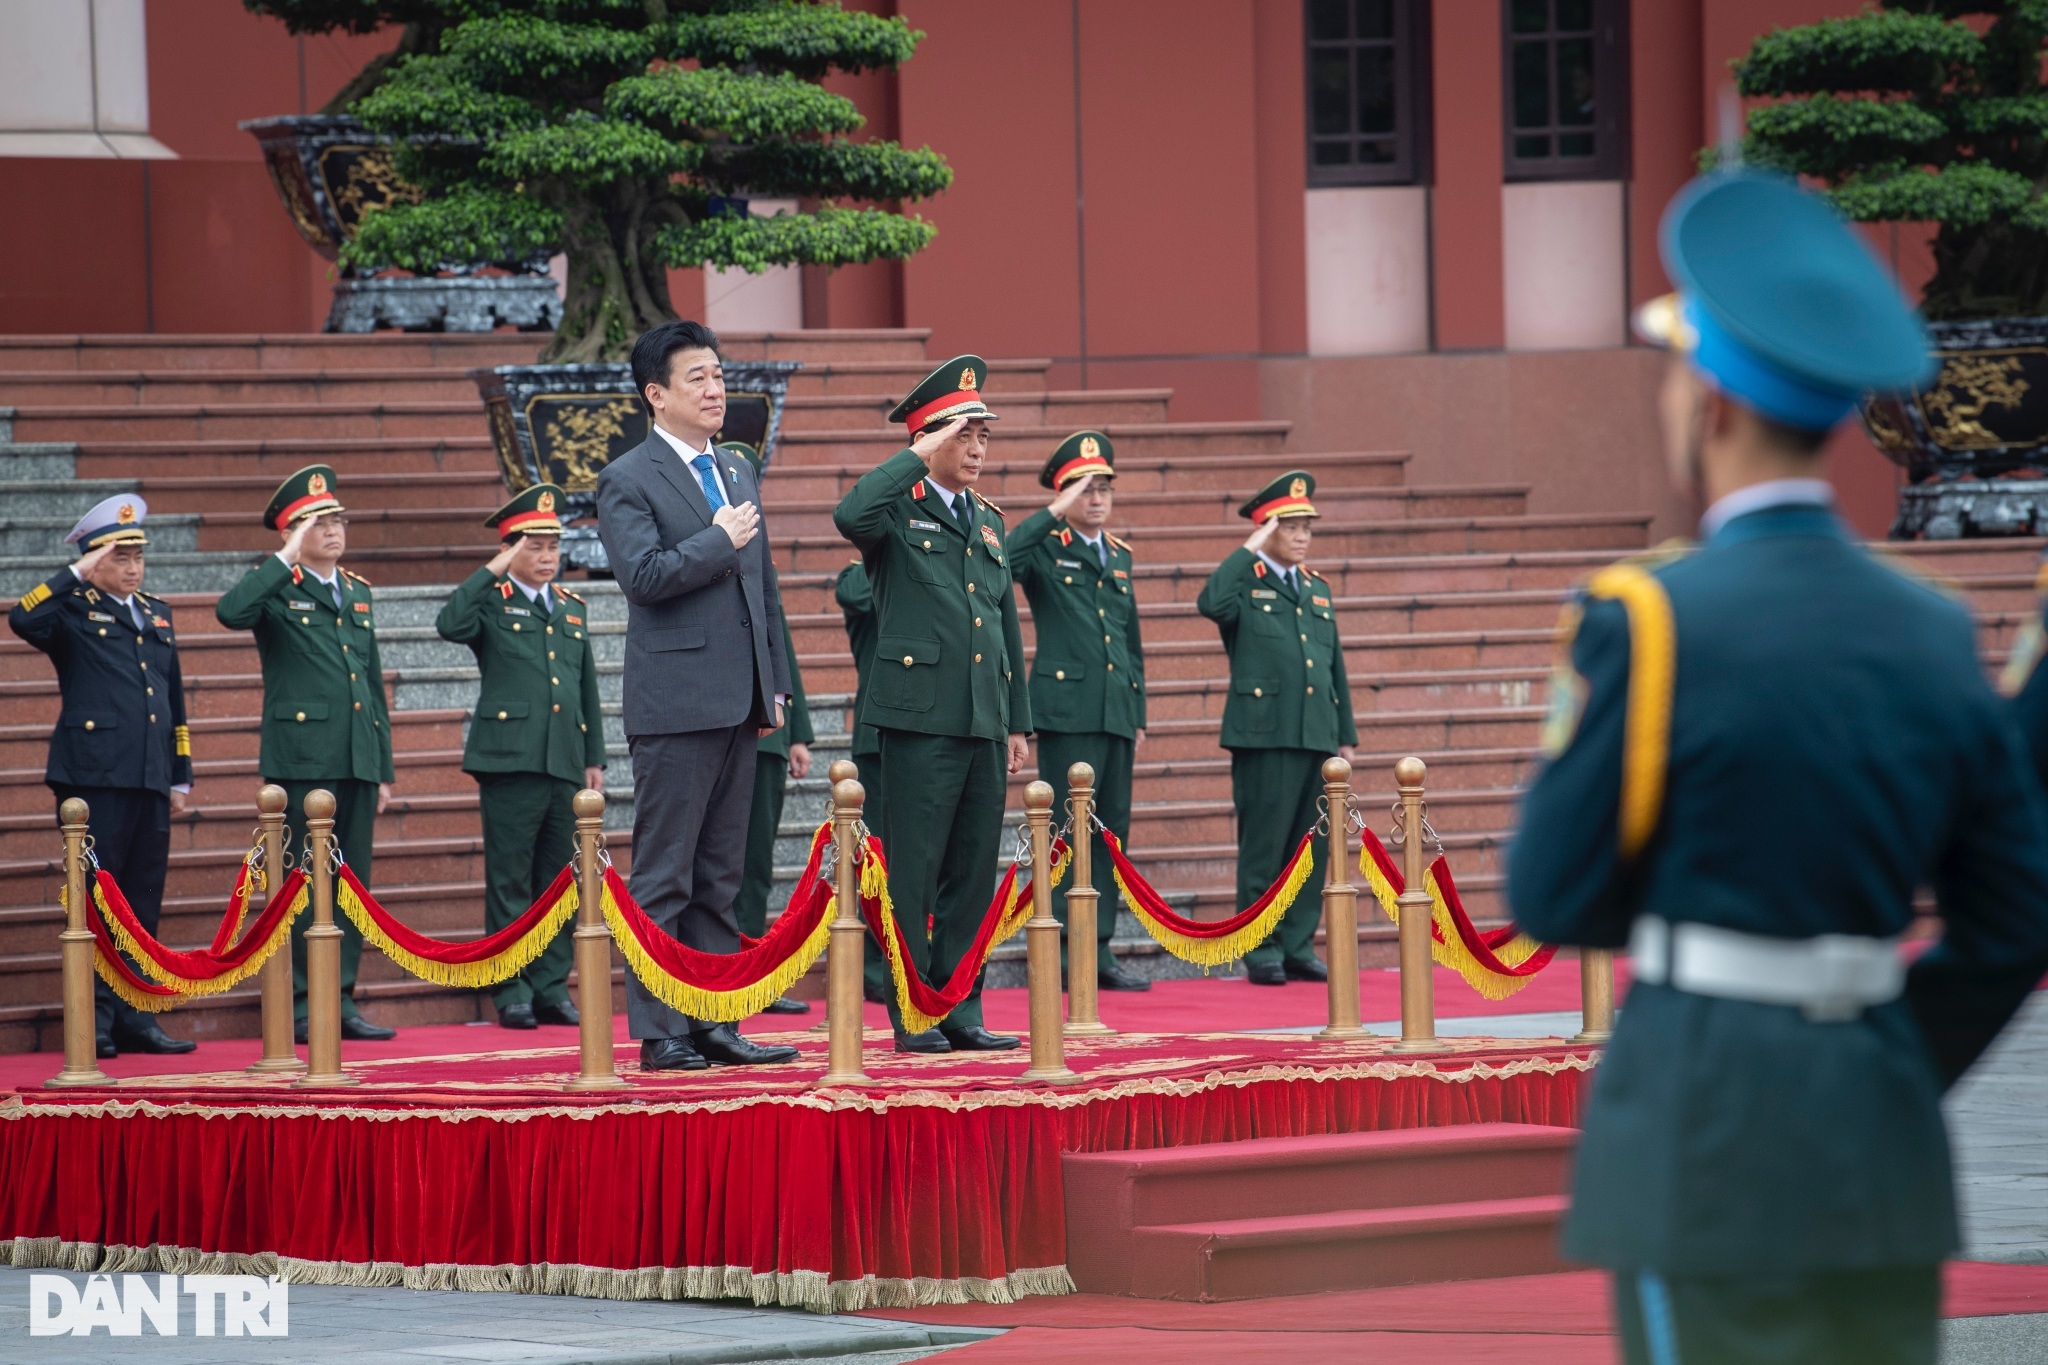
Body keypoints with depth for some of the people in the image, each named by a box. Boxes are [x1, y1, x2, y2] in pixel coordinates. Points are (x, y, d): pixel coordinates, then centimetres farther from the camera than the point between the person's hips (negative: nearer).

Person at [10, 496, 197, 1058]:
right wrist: (77, 575, -17)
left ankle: (135, 1018, 12)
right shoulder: (72, 612, 1)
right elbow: (22, 619, -23)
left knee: (143, 905, 7)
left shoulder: (156, 613, 19)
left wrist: (181, 776, 18)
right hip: (94, 777, -6)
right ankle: (95, 1021, -1)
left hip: (149, 781, 6)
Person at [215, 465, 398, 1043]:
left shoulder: (358, 592, 18)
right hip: (302, 758, -6)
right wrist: (287, 560, -19)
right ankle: (298, 1008, -1)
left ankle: (342, 1001, 11)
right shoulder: (277, 589, -2)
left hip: (357, 760, 6)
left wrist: (384, 768, 18)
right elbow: (229, 612, -26)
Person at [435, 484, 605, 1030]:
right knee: (510, 882, -3)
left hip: (565, 765, 5)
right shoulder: (490, 602, 2)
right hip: (509, 759, -5)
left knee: (558, 882, 7)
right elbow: (450, 625, -21)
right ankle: (511, 993, 0)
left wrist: (594, 758, 16)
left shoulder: (573, 607, 18)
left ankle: (552, 987, 12)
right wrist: (493, 572, -16)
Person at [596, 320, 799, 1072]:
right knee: (663, 879, -4)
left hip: (739, 701, 7)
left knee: (719, 877, 10)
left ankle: (716, 1023, 13)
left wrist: (775, 684, 16)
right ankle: (659, 1031, -3)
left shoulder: (738, 472, 17)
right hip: (676, 703, -7)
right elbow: (644, 573, -20)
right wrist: (721, 541, -11)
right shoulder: (627, 481, -5)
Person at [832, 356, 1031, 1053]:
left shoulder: (988, 521, 19)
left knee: (974, 872, 8)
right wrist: (917, 459, -18)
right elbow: (850, 516, -27)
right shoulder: (899, 510, -1)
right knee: (913, 873, -4)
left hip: (984, 723, 7)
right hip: (921, 715, -7)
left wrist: (1018, 722, 19)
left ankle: (961, 1010, 13)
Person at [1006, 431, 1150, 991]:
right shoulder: (1045, 550, -1)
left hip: (1116, 713, 7)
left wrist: (1138, 714, 19)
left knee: (1112, 830, 6)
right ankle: (1055, 953, -7)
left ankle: (1099, 951, 10)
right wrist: (1055, 514, -20)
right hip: (1066, 709, -7)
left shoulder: (1120, 557, 19)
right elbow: (1001, 560, -25)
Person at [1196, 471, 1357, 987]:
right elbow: (1210, 604, -24)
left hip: (1316, 735, 6)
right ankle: (1262, 950, 0)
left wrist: (1346, 735, 18)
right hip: (1263, 734, -6)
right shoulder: (1244, 584, 1)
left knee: (1312, 848, 6)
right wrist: (1249, 551, -15)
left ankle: (1298, 947, 12)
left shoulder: (1318, 590, 19)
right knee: (1263, 846, -4)